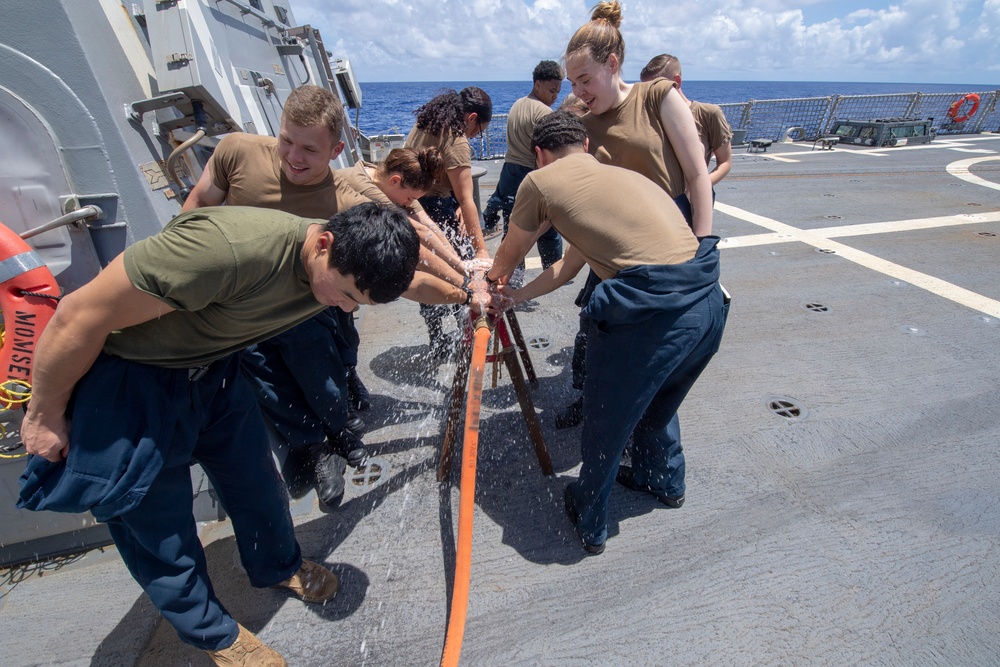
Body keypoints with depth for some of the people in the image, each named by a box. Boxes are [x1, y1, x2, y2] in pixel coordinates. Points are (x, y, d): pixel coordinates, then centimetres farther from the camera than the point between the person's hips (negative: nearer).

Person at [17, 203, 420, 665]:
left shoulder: (349, 262, -15)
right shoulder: (229, 248, -40)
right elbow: (78, 316, -27)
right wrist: (46, 415, -12)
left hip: (212, 368, 6)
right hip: (123, 379, -5)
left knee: (255, 479, 17)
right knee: (156, 523, 9)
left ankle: (277, 566, 47)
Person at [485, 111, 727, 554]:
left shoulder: (540, 182, 4)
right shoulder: (622, 175, 25)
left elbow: (509, 255, 22)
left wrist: (494, 276, 45)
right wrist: (516, 297, 37)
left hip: (651, 313, -8)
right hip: (709, 302, 8)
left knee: (605, 427, 16)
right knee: (657, 404, 33)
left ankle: (590, 524, 42)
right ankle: (664, 480, 59)